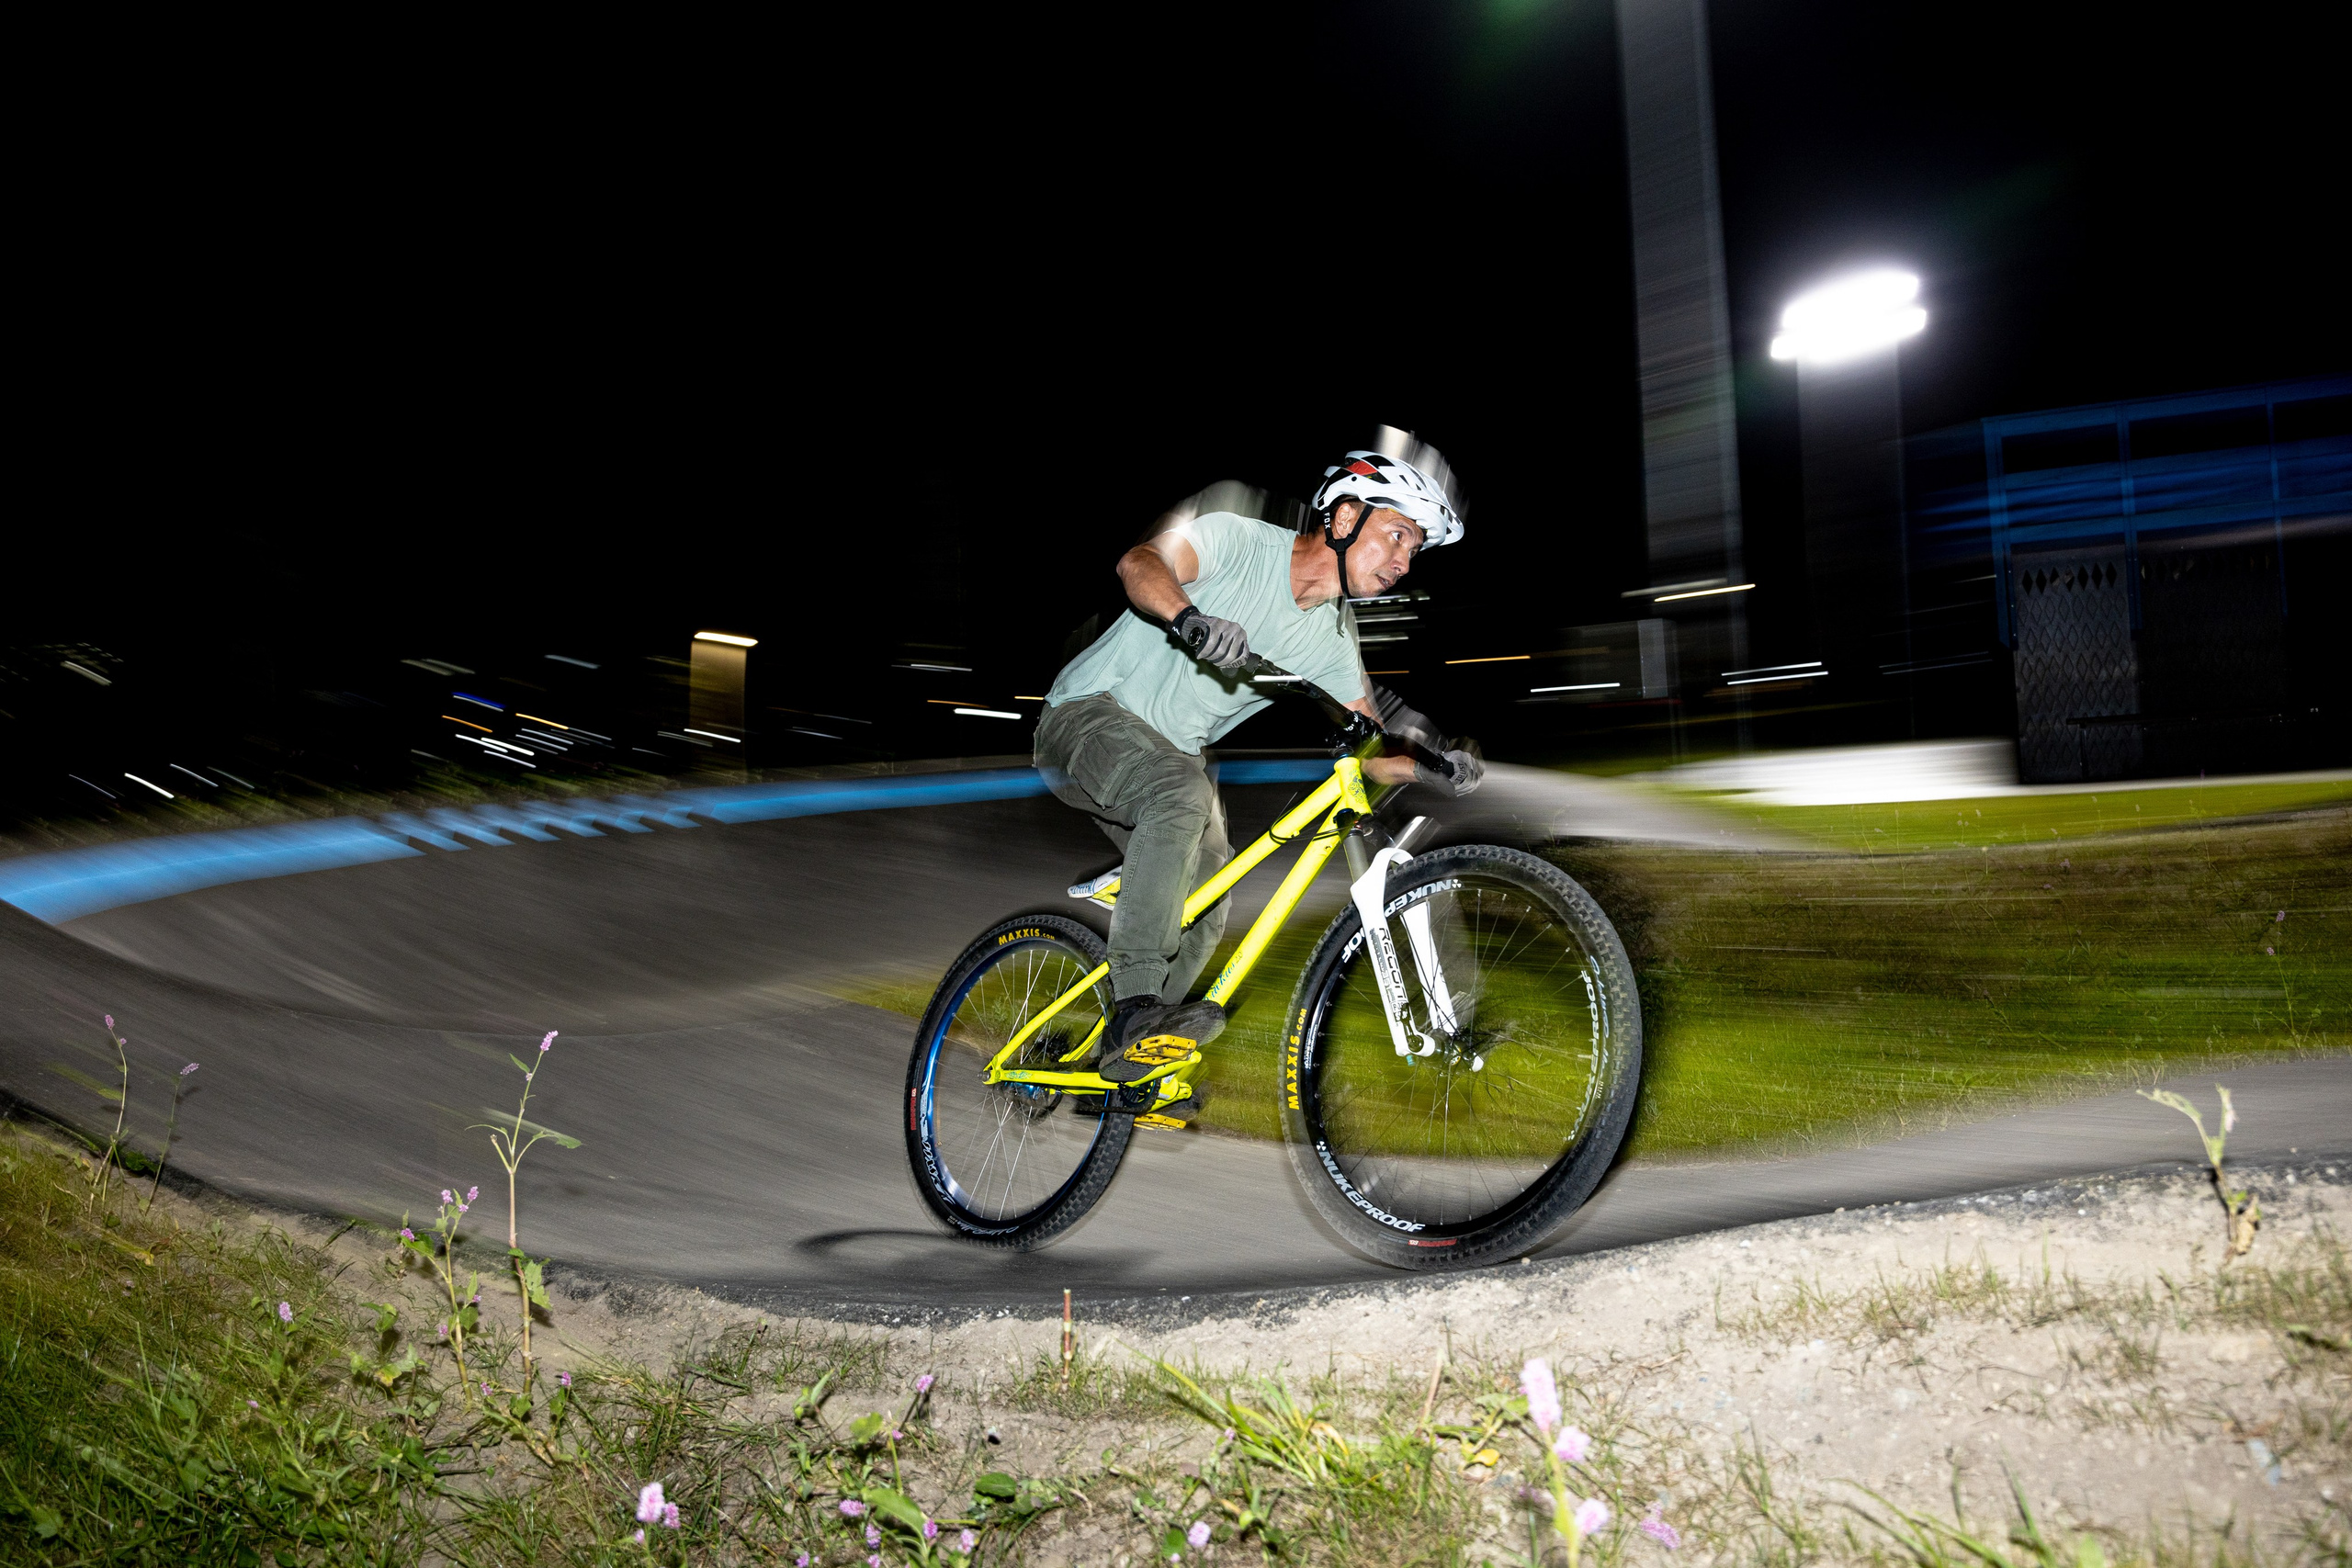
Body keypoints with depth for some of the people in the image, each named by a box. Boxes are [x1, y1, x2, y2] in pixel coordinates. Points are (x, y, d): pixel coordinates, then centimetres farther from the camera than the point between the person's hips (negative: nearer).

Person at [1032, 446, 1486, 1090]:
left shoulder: (1335, 640, 0)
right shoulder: (1240, 539, -16)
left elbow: (1374, 753, -1)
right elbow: (1140, 562, -33)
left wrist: (1437, 765, -21)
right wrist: (1190, 618, -53)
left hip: (1173, 753, 8)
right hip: (1089, 715, -8)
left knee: (1205, 918, -3)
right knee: (1184, 793, -36)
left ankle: (1128, 1059, 15)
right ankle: (1136, 1009, -34)